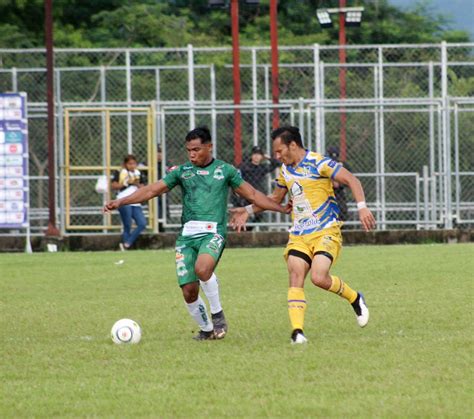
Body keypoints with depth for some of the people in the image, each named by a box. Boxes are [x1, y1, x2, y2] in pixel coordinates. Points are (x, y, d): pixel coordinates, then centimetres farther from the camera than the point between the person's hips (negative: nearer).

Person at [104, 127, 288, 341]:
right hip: (187, 234, 3)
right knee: (188, 291, -4)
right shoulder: (182, 171, 13)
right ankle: (206, 329, 20)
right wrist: (120, 202, 1)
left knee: (202, 268, -33)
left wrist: (283, 208, 10)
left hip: (213, 232, -3)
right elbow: (152, 190, 10)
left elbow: (252, 195, 14)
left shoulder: (225, 170, 9)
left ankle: (217, 314, -12)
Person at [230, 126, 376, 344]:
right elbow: (275, 198, 30)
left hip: (326, 231, -6)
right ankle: (297, 331, -19)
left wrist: (362, 207, -28)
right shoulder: (285, 170, 13)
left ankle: (355, 299, 8)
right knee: (295, 278, -13)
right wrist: (249, 210, 21)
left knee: (319, 277, -21)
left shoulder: (318, 163, -11)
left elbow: (351, 180, -15)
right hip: (299, 234, 6)